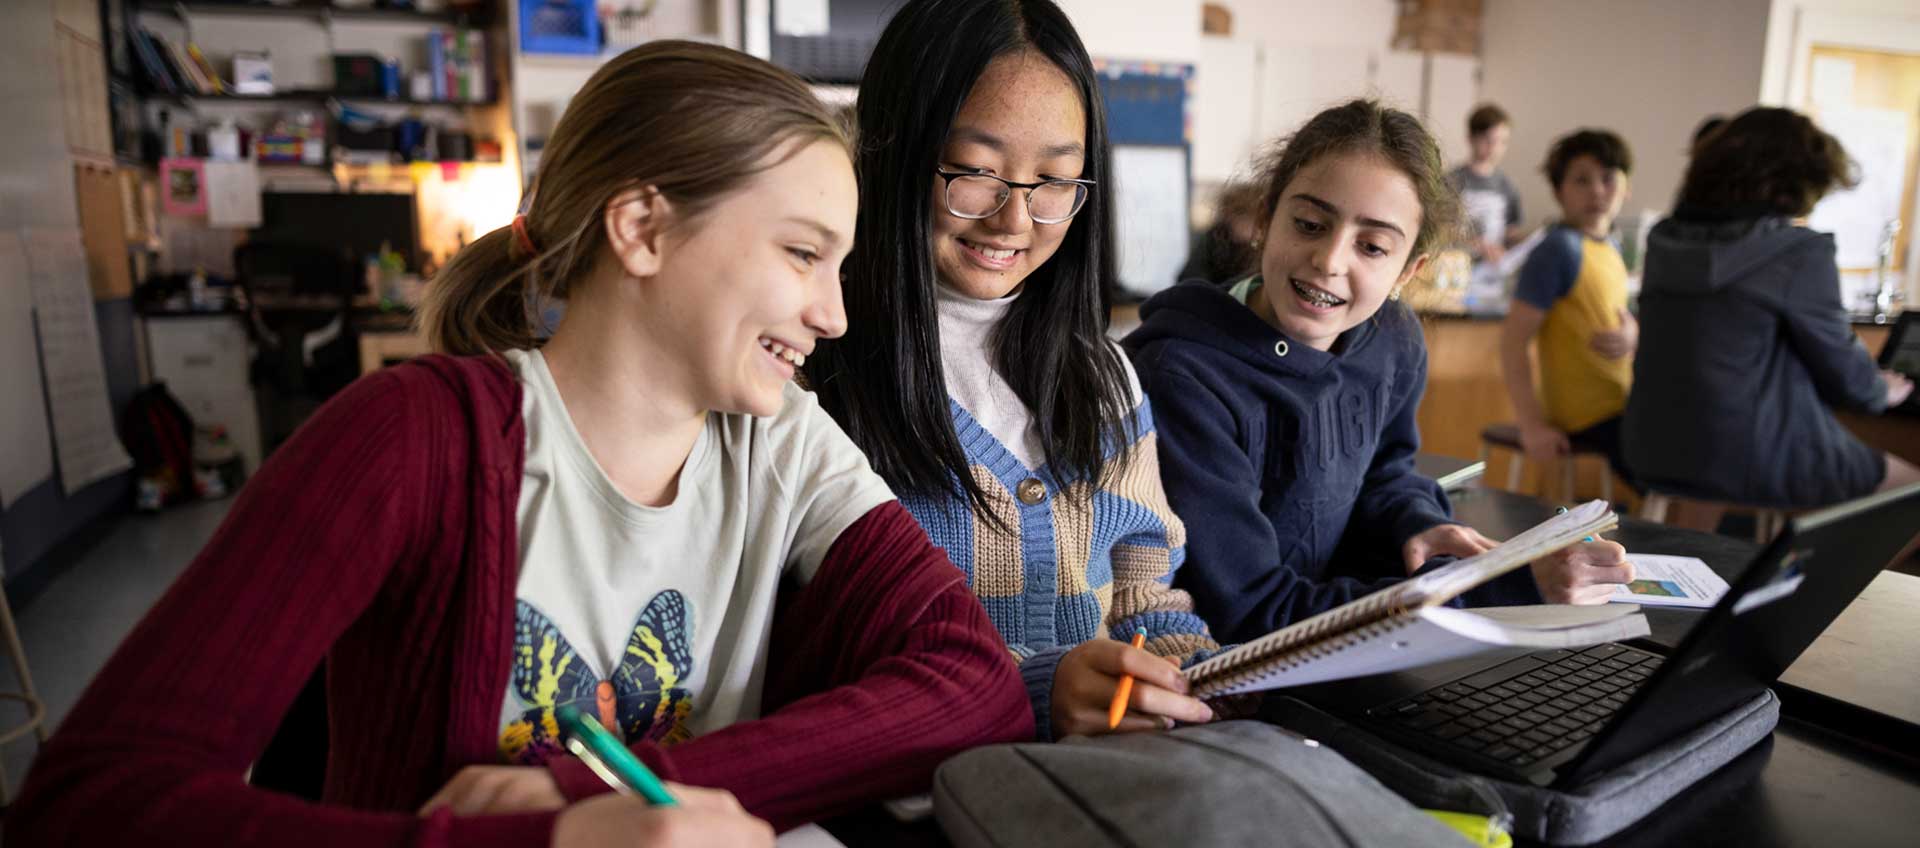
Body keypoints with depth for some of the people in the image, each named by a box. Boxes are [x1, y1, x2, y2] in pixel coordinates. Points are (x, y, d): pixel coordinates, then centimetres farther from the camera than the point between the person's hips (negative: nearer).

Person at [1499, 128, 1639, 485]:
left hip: (1620, 401, 9)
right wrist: (1533, 426, -25)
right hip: (1591, 416, -9)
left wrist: (1631, 333, -6)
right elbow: (1514, 340, -21)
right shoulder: (1560, 249, -17)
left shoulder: (1611, 249, 8)